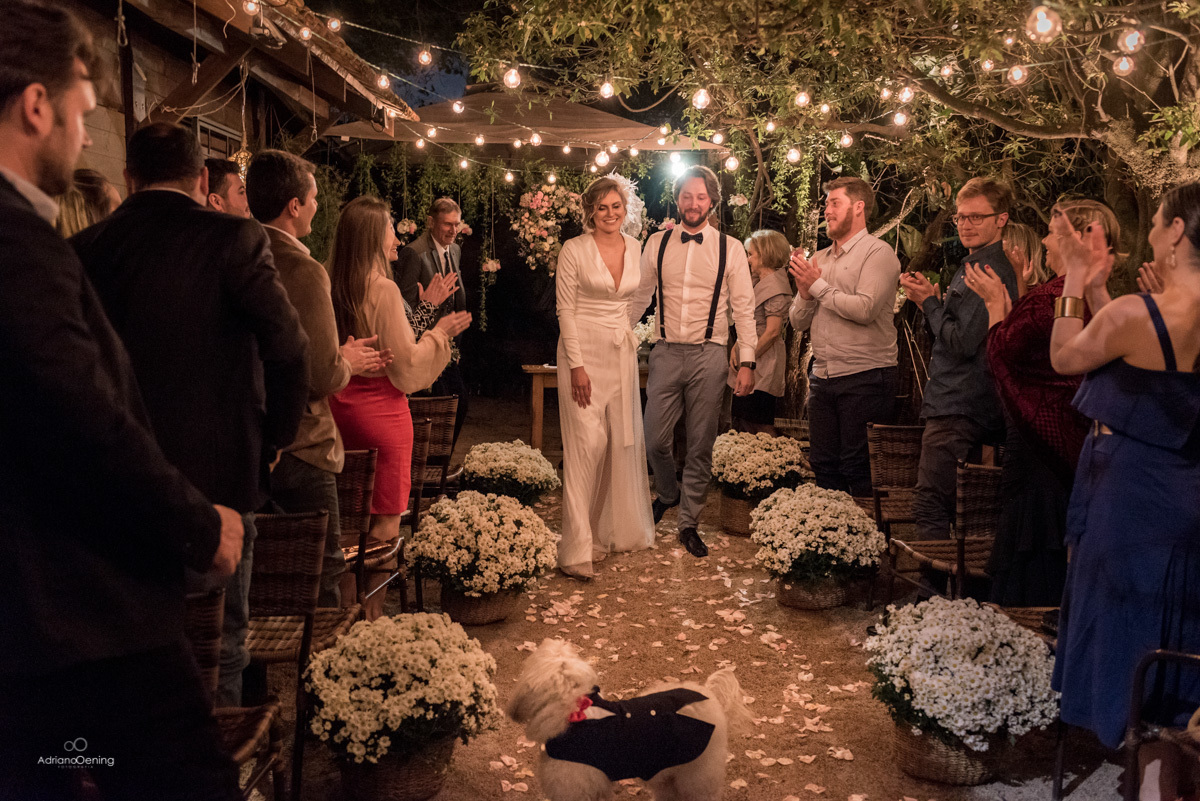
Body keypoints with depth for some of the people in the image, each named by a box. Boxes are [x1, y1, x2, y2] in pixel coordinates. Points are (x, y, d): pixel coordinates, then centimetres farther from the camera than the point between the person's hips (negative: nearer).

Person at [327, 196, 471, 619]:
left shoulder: (335, 287, 5)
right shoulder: (383, 289, -16)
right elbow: (405, 365, -14)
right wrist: (440, 332, -1)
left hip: (343, 405, 8)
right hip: (380, 409, -8)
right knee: (386, 520, 3)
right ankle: (372, 613, 8)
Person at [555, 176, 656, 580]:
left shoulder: (635, 247, 8)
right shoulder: (574, 250, -7)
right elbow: (565, 309, -8)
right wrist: (577, 365, -13)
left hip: (622, 353, 5)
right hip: (583, 351, -5)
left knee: (625, 439, 9)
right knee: (587, 443, -9)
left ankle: (619, 529, 26)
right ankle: (578, 547, -4)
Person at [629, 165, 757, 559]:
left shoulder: (730, 248, 2)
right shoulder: (657, 243, 7)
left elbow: (743, 308, 1)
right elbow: (639, 297, 14)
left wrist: (747, 362, -4)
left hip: (709, 356, -1)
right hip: (666, 353, 1)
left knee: (700, 446, 5)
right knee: (655, 440, 2)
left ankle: (689, 523, 21)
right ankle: (668, 494, 34)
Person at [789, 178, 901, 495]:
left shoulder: (877, 252, -4)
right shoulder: (820, 259, 16)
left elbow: (865, 308, -20)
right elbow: (798, 322, 15)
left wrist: (818, 285, -9)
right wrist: (804, 291, -5)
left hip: (865, 377, -6)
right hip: (823, 376, 7)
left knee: (859, 468, -3)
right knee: (823, 463, 10)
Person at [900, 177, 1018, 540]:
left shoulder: (988, 271, -15)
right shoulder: (975, 265, 19)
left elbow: (963, 342, -21)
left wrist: (930, 302, -8)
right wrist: (930, 301, 6)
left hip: (957, 411, -11)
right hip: (968, 405, 11)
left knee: (929, 506, -11)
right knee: (951, 507, 17)